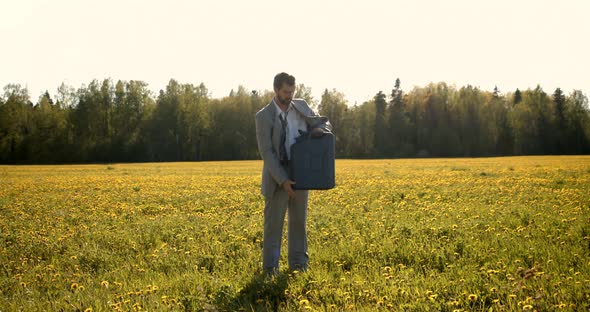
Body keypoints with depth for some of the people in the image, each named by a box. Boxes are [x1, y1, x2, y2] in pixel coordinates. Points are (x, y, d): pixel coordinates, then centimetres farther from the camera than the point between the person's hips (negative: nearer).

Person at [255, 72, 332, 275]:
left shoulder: (301, 106, 4)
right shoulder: (263, 116, -10)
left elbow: (325, 124, 13)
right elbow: (266, 152, -14)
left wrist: (319, 129, -14)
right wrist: (283, 180, -20)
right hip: (277, 177, -4)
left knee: (299, 221, 10)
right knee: (273, 222, 0)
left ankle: (298, 265, 20)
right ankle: (270, 268, 9)